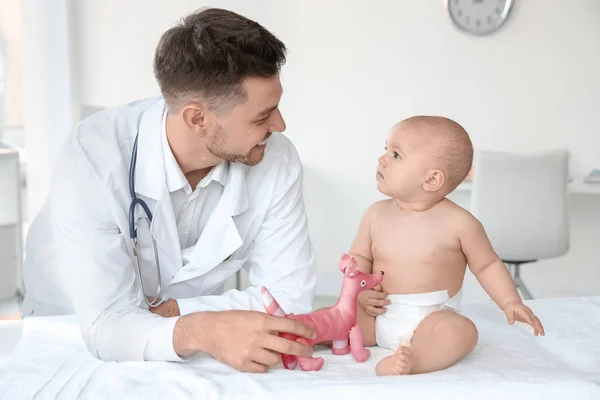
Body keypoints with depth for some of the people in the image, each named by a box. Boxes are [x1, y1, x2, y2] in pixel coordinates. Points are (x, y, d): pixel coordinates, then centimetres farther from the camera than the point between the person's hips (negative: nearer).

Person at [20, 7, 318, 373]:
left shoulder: (277, 159, -21)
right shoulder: (93, 159, -29)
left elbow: (290, 296, -18)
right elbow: (108, 322, -32)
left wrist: (170, 311, -25)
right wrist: (201, 332, -50)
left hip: (191, 342, 3)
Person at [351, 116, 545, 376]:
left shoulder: (458, 223, -9)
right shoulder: (377, 214, 1)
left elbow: (486, 265, 3)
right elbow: (359, 257, 11)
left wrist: (509, 301, -9)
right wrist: (360, 291, -7)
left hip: (431, 317, -4)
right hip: (377, 315, 4)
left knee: (461, 332, -35)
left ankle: (411, 360, -49)